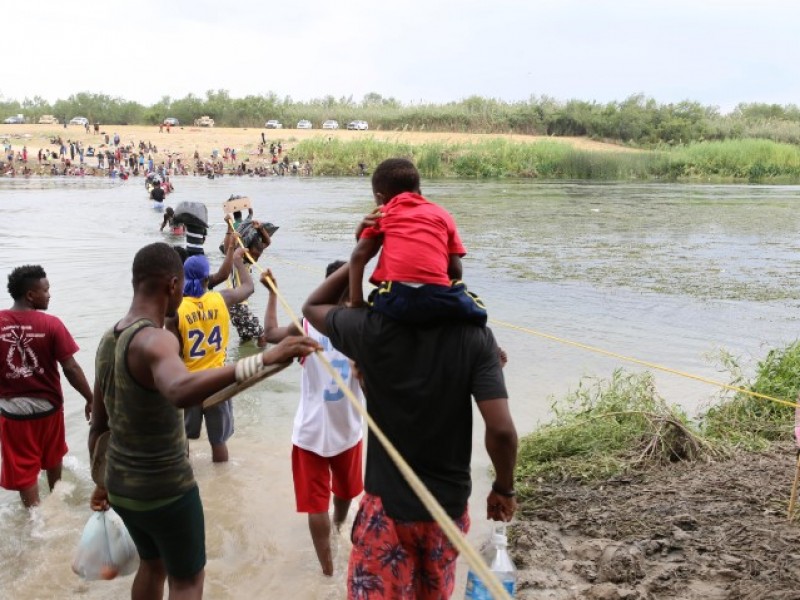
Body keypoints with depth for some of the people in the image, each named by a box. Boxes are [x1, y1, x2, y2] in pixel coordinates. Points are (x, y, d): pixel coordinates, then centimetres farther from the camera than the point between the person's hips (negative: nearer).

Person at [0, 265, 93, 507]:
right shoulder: (51, 324, -17)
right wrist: (91, 400, -4)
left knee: (23, 469, 11)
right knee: (53, 457, 27)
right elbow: (71, 369, -16)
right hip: (48, 405, 1)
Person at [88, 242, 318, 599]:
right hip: (166, 490, -8)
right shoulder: (154, 341, -25)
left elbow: (99, 426, 11)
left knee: (152, 564, 28)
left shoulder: (108, 341, 1)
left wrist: (102, 482, 24)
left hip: (121, 487, 8)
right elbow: (181, 392, -49)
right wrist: (262, 360, -58)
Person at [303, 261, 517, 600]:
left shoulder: (372, 329, -16)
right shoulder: (475, 337, -15)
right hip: (448, 505, 3)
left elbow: (312, 307, 5)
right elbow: (501, 430, -20)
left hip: (387, 505, -2)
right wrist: (503, 489, -3)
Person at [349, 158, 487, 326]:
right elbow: (455, 269, 14)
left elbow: (359, 256, 9)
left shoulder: (383, 214, 23)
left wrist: (356, 303, 7)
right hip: (438, 297, 1)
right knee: (477, 311, 28)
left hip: (395, 297, -1)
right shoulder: (442, 214, 24)